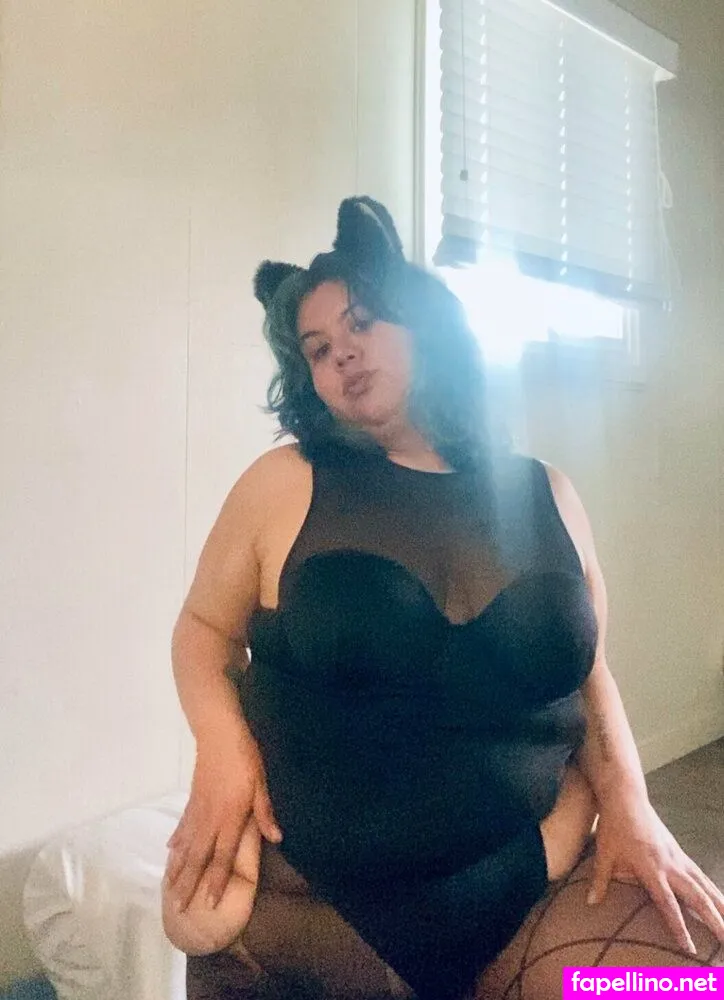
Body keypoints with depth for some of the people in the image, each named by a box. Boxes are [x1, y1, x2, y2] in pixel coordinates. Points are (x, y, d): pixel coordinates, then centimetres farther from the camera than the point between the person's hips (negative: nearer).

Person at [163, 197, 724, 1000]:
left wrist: (627, 801, -3)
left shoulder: (545, 496, 4)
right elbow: (203, 628, 5)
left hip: (540, 880, 2)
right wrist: (223, 745, -12)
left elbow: (587, 676, 12)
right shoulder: (283, 485, -4)